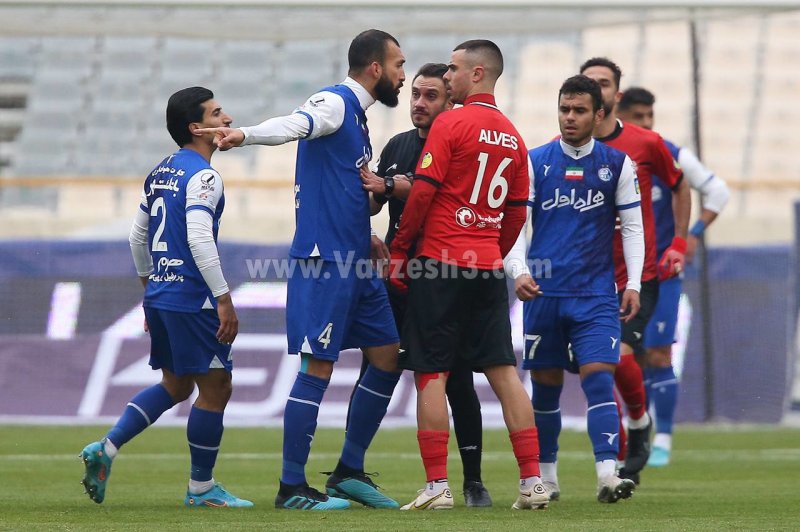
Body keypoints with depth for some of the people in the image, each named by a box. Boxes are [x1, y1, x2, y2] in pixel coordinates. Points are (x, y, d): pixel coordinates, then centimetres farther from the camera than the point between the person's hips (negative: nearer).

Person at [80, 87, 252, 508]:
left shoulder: (160, 173, 14)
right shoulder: (202, 176, -13)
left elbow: (137, 235, 20)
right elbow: (199, 239, -23)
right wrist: (224, 299, -21)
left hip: (159, 295, 9)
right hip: (191, 298, -9)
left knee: (176, 386, 20)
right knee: (215, 388, 1)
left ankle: (105, 449, 8)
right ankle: (201, 488, 7)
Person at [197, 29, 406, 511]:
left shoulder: (358, 114, 19)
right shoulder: (335, 103, -10)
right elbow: (293, 125, -31)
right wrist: (246, 135, -51)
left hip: (355, 262, 10)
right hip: (325, 259, -10)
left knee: (388, 356, 11)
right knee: (318, 368, -8)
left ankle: (349, 473, 20)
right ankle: (292, 488, -3)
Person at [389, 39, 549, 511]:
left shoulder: (451, 124, -8)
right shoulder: (513, 137, 11)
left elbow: (423, 192, -11)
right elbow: (517, 213, 15)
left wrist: (399, 249, -2)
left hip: (441, 262, -6)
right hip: (488, 268, 6)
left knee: (431, 374, -1)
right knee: (503, 371, 6)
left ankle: (437, 485, -5)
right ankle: (532, 481, 2)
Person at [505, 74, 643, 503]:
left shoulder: (616, 163, 5)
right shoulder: (535, 162, 3)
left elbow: (632, 226, 8)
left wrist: (634, 283, 0)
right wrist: (518, 272, -14)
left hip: (596, 294, -1)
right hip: (544, 291, 1)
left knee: (599, 377, -13)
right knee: (545, 384, 7)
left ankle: (607, 474, -21)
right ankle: (545, 477, 19)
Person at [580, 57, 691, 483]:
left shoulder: (647, 144, -2)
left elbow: (679, 187, 15)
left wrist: (678, 244, 10)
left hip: (638, 276, -2)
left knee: (621, 355, -20)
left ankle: (640, 422, 10)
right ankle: (620, 464, 13)